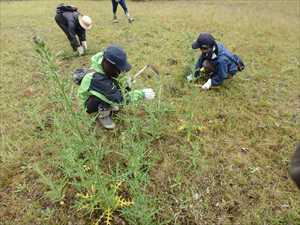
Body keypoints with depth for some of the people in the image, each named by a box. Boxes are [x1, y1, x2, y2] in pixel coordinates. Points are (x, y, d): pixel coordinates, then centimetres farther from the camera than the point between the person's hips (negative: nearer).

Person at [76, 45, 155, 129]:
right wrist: (142, 94, -36)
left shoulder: (104, 59, -23)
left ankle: (109, 105, 9)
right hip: (90, 104, -7)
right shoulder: (97, 80, -43)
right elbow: (119, 99, -38)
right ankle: (103, 116, -8)